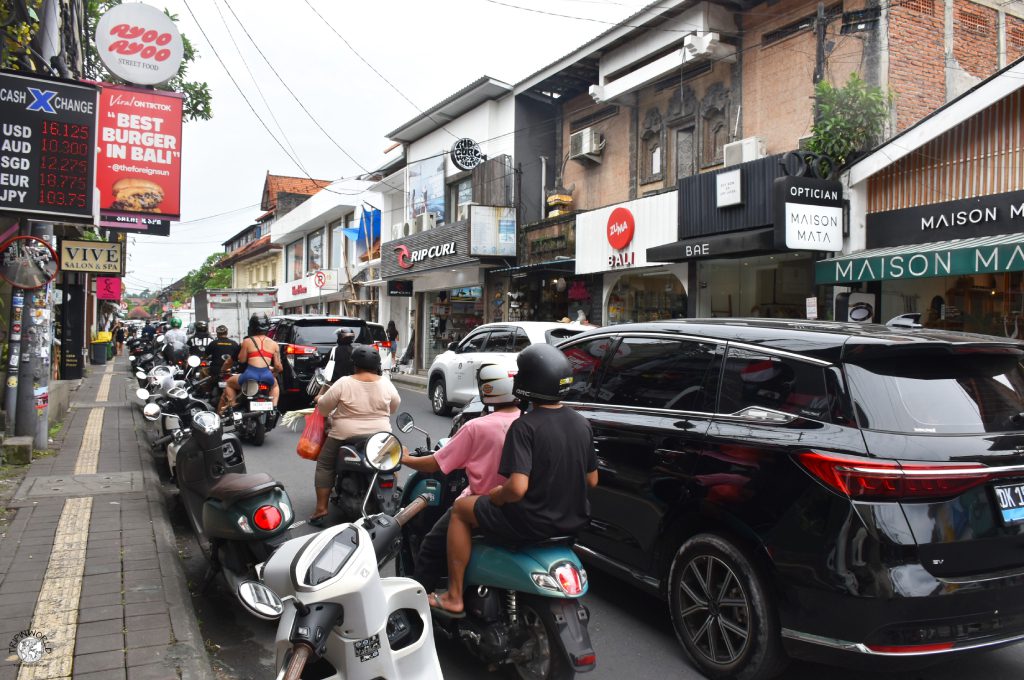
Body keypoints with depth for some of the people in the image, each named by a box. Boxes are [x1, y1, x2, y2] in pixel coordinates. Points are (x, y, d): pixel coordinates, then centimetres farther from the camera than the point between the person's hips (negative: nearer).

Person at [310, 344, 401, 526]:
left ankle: (321, 508, 4)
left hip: (346, 436, -3)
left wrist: (319, 399, 17)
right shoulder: (386, 384, -2)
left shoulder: (344, 383, -12)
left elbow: (324, 407, -4)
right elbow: (395, 406, 13)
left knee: (325, 466, 11)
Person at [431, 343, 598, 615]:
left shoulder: (525, 426, -21)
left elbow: (517, 488, -28)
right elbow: (592, 480, 8)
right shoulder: (582, 424, 0)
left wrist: (491, 497, -9)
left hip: (533, 523, -7)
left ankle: (454, 597, 19)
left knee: (461, 509, 15)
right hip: (575, 520, 7)